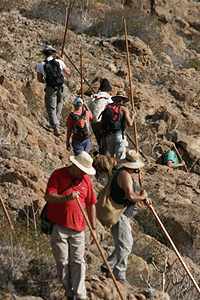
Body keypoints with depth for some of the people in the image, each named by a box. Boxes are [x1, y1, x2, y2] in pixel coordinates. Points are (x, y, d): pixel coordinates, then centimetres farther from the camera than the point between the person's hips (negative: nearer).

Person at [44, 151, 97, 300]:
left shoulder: (86, 180, 6)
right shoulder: (58, 175, -5)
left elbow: (91, 204, 12)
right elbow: (48, 197, -15)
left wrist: (93, 228, 8)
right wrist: (67, 198, -31)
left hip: (77, 227, 2)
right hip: (58, 225, -2)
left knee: (78, 261, -4)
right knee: (63, 261, 1)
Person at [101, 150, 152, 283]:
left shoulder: (125, 174, 15)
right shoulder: (125, 175, -19)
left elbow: (132, 191, 19)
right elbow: (130, 196, -28)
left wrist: (145, 198, 2)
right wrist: (142, 197, -10)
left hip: (123, 215, 11)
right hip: (119, 215, -11)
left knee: (127, 243, 17)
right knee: (125, 245, -9)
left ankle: (108, 266, 19)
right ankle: (119, 275, -7)